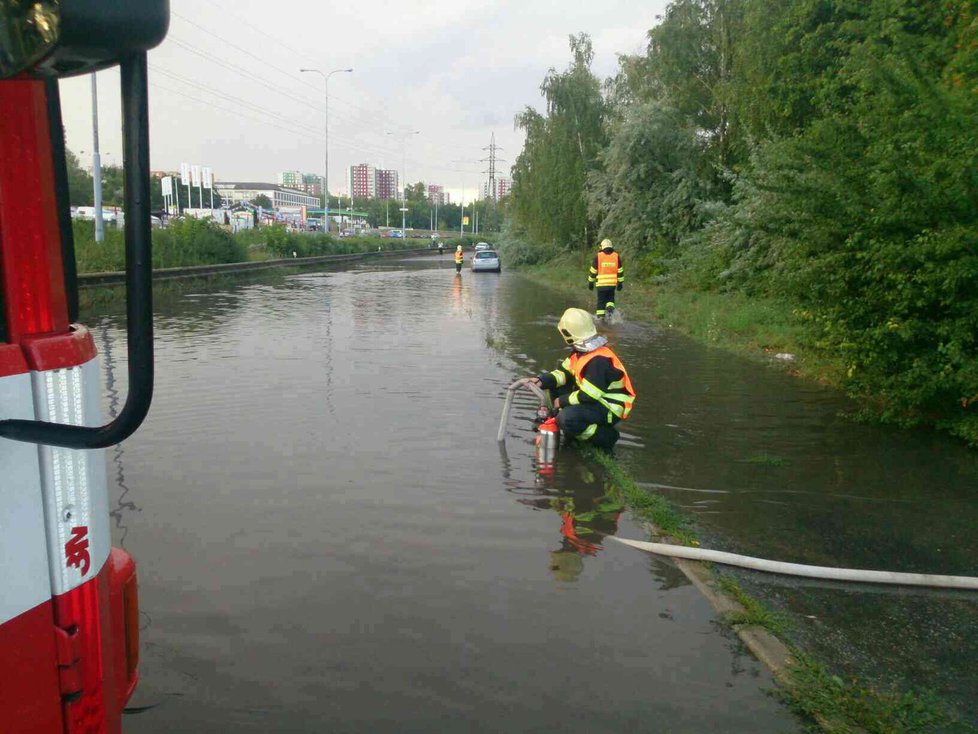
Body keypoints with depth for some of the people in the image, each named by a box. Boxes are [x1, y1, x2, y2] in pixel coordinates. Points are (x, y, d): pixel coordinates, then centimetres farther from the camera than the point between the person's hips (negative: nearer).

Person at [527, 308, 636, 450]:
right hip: (594, 397, 10)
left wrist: (563, 401, -15)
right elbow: (565, 372, 5)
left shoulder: (598, 361, -29)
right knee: (555, 384, 7)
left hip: (609, 408, -10)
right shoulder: (581, 350, 1)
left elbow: (589, 395, -28)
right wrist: (543, 380, -12)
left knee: (566, 419, -31)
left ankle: (606, 437, -9)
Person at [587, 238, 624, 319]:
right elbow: (620, 271, 6)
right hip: (612, 283, 2)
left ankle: (600, 317, 5)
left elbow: (593, 271, 1)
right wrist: (620, 283, 14)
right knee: (610, 299, 19)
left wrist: (590, 283, 10)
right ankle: (610, 308, -8)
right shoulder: (616, 256, 4)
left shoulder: (598, 256, -3)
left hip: (601, 283, -2)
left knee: (601, 301, 7)